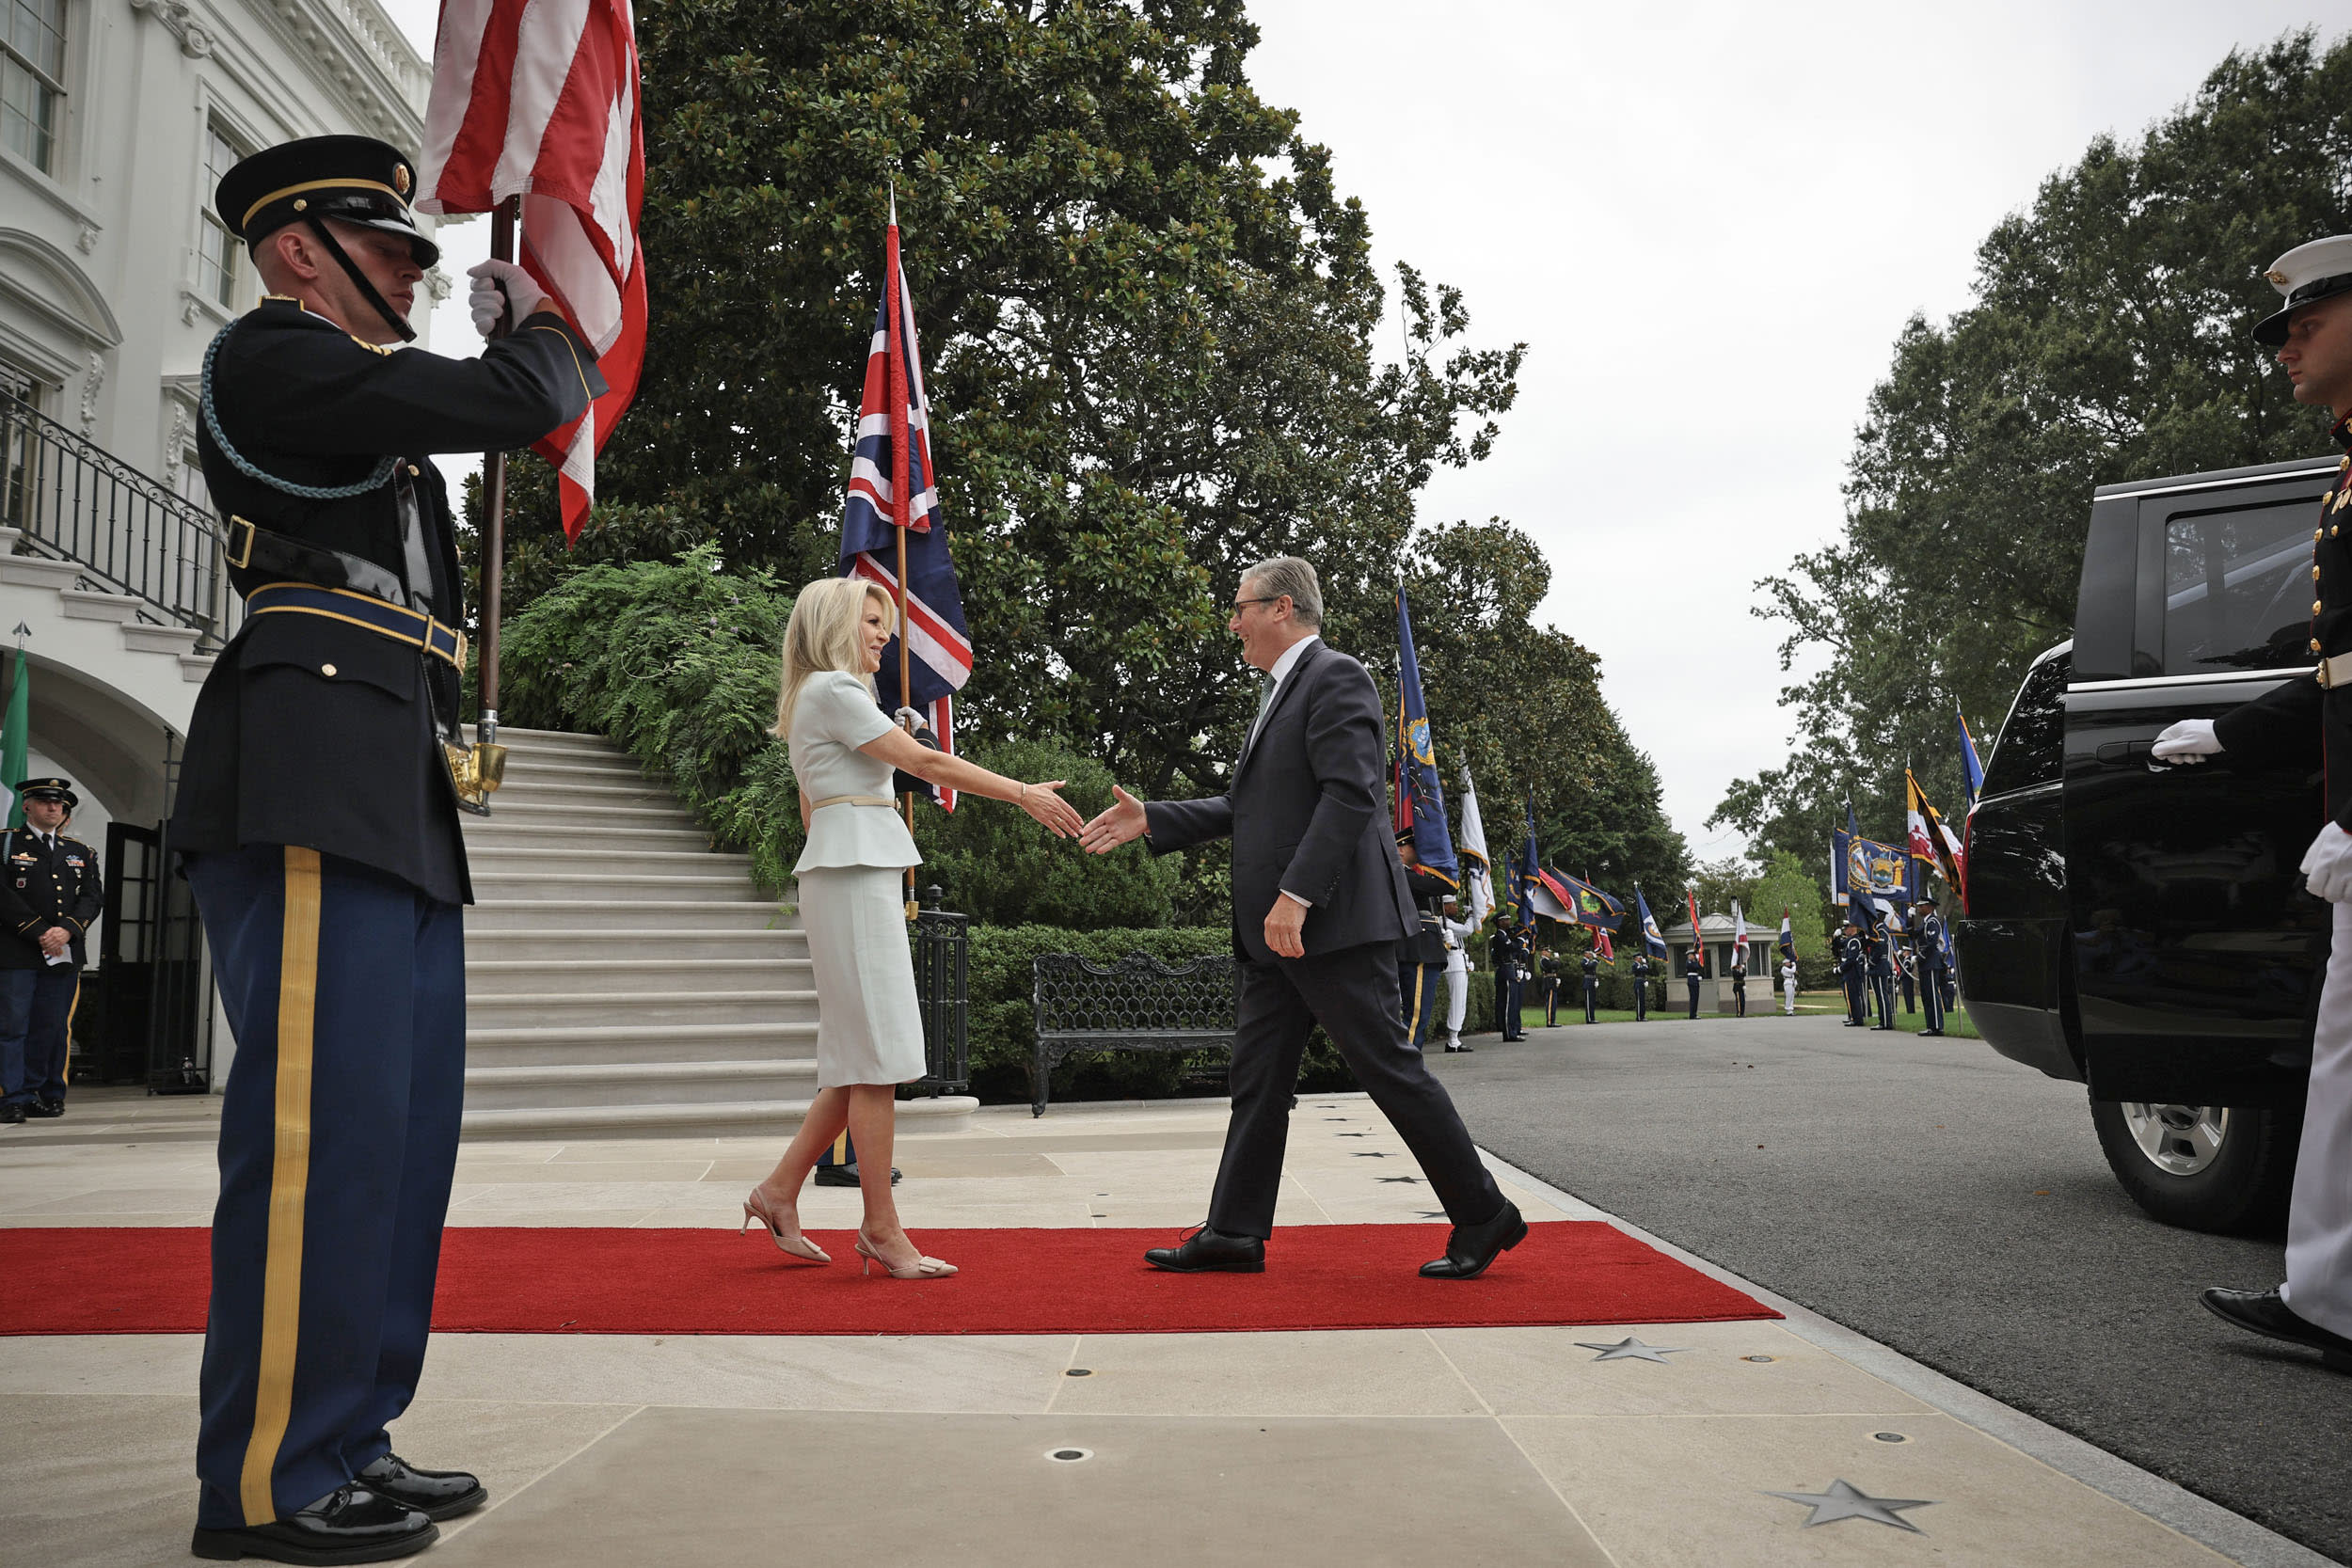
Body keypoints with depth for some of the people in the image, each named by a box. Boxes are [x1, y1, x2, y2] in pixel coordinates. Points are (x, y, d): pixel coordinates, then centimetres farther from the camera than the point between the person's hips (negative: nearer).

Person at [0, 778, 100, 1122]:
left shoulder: (82, 852, 17)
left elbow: (93, 897, 8)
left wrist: (67, 930, -9)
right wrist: (39, 933, -12)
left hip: (65, 954, 4)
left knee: (51, 1029, 4)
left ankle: (46, 1095, 9)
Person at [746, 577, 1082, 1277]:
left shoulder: (821, 697, 24)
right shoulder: (833, 689, -7)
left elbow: (811, 810, 26)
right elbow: (926, 762, -14)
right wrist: (1025, 795, -14)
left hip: (861, 874, 10)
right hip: (855, 873, -10)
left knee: (862, 1055, 10)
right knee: (877, 1052, -8)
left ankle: (779, 1191, 17)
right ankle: (881, 1228, -3)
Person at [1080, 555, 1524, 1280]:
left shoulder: (1336, 676, -9)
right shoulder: (1283, 692, 21)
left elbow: (1351, 794, -21)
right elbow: (1246, 807, 23)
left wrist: (1297, 893, -26)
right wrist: (1151, 821, 17)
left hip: (1334, 921, -10)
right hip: (1279, 931, 10)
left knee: (1390, 1069, -3)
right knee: (1257, 1077, 10)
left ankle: (1483, 1217, 11)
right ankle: (1235, 1233, 16)